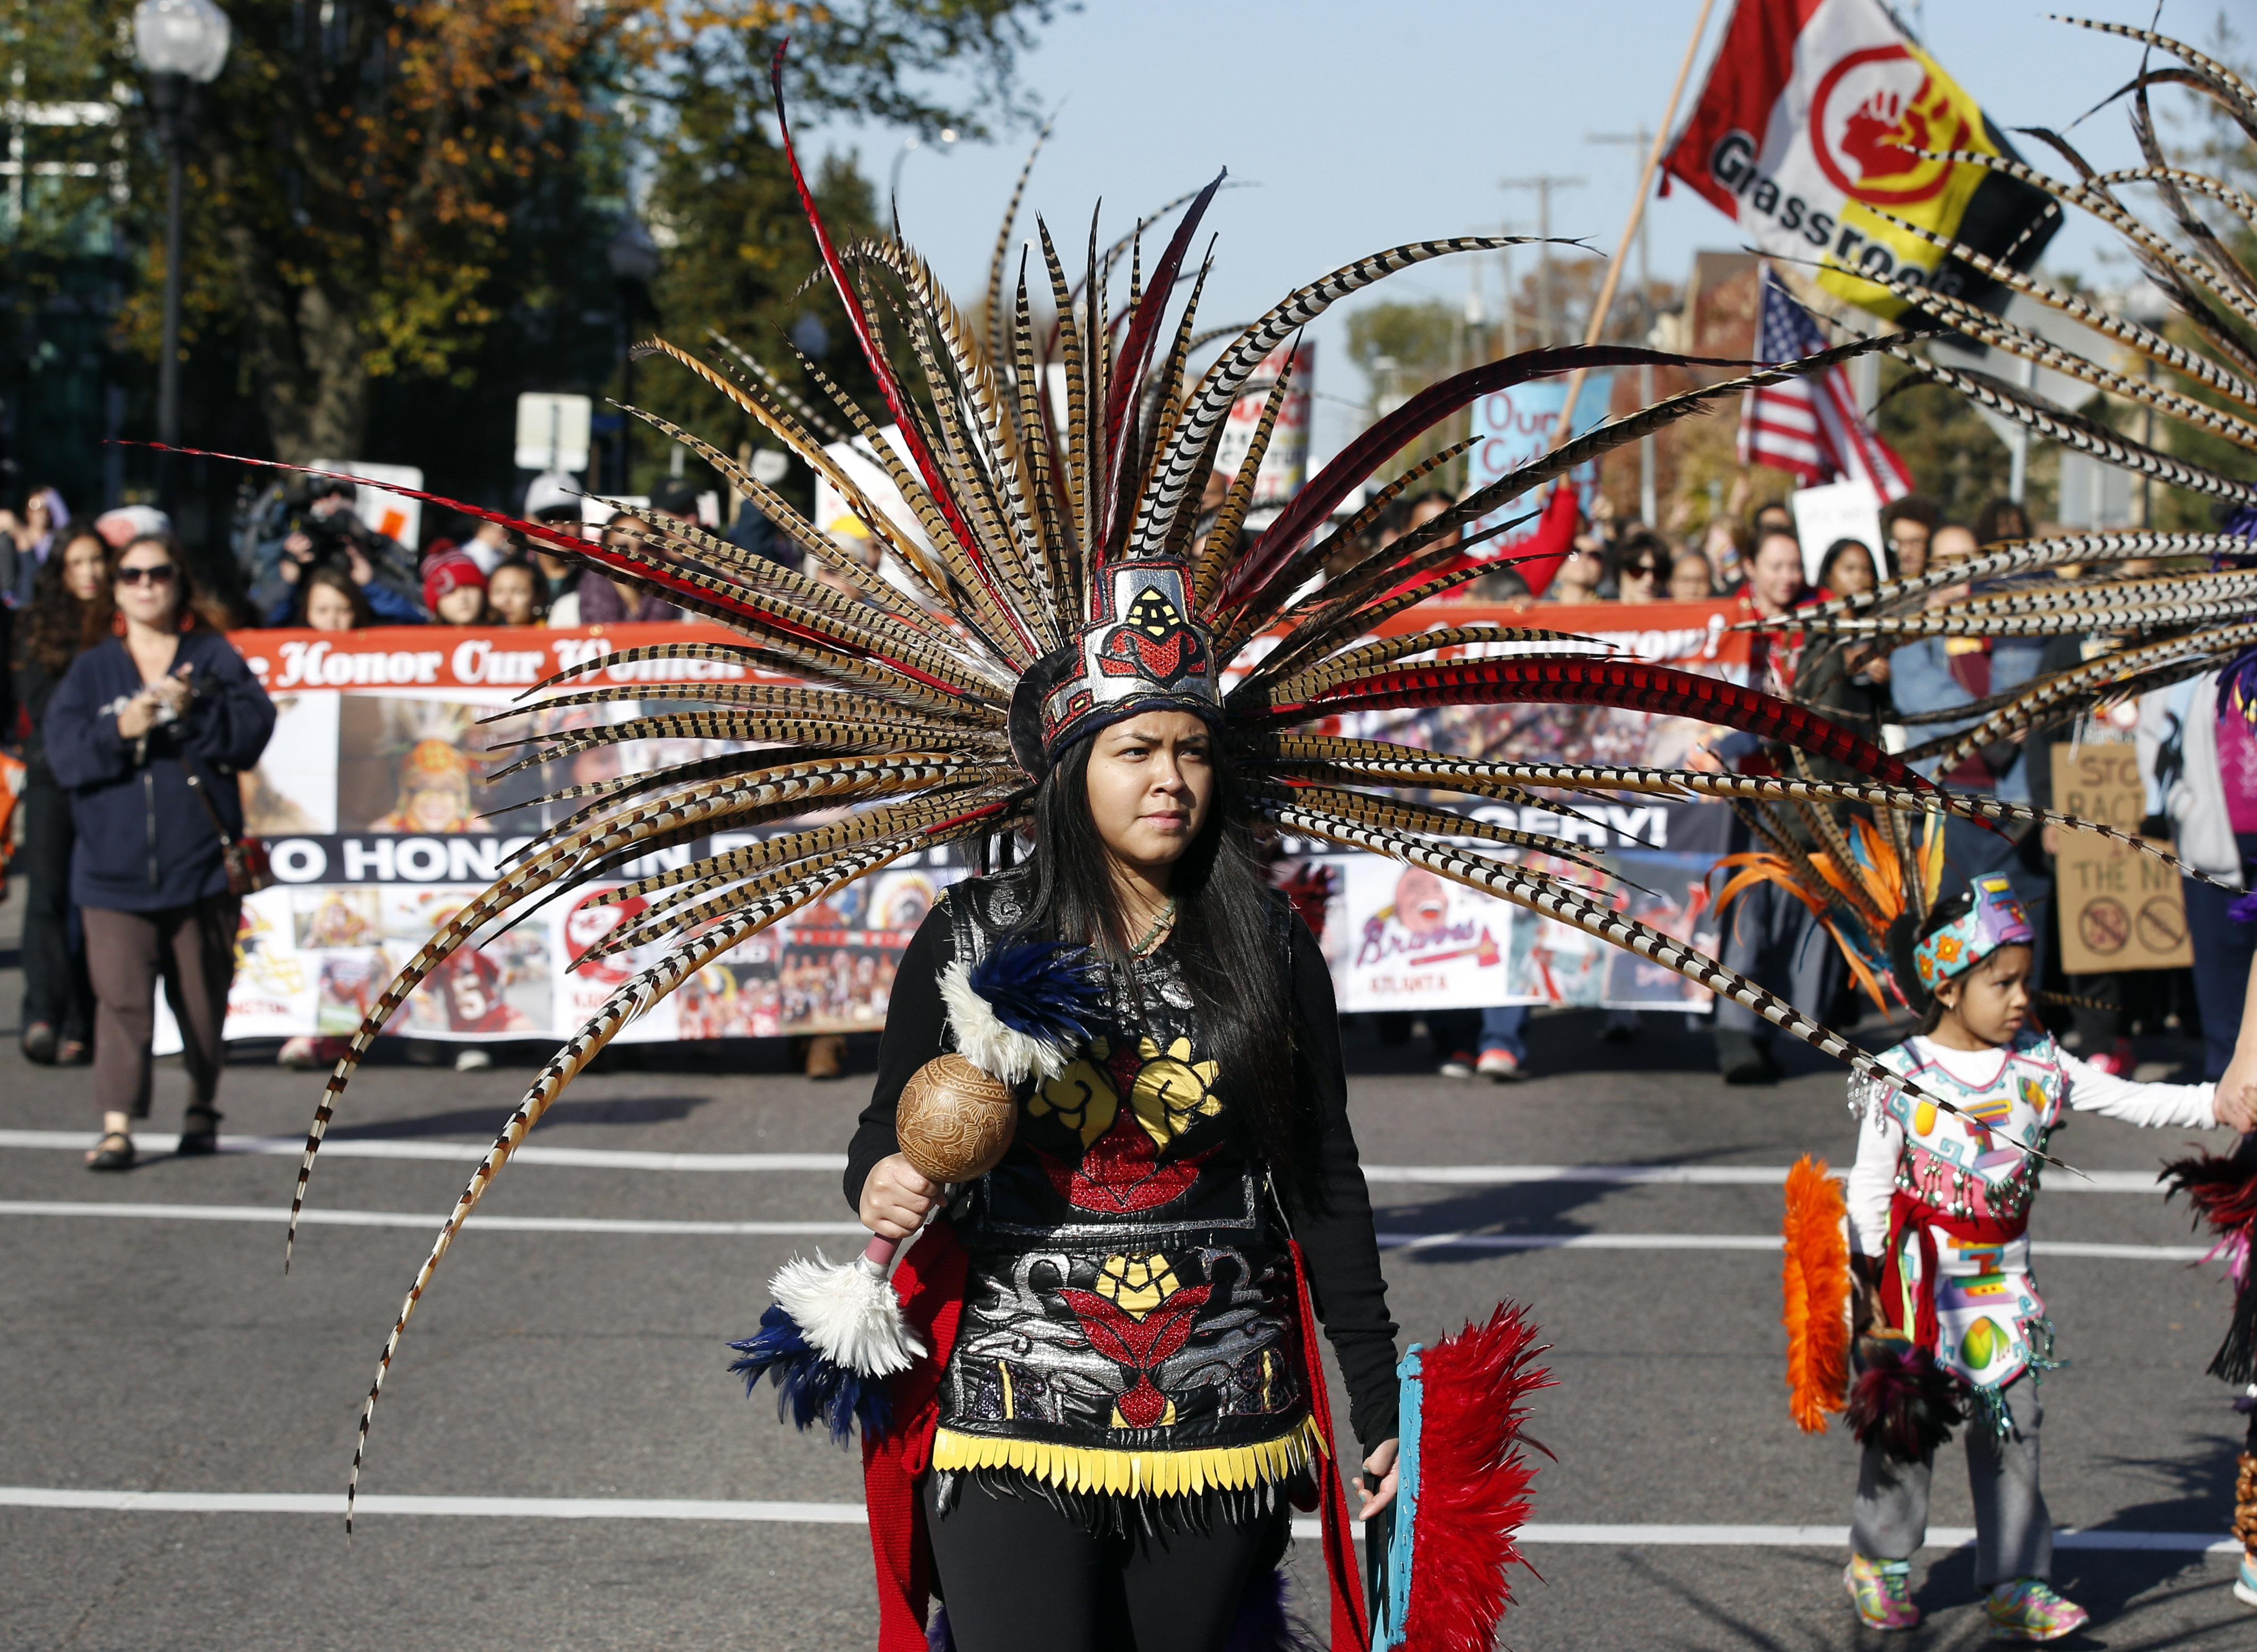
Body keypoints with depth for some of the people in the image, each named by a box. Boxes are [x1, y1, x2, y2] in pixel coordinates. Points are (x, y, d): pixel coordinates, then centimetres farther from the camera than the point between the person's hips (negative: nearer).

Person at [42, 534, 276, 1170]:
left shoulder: (214, 659, 6)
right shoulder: (92, 670, 9)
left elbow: (253, 729, -6)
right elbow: (65, 752, -3)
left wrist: (194, 711, -21)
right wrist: (121, 729, -19)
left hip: (200, 863, 0)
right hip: (114, 868, 0)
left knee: (202, 1000, 9)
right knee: (121, 999, -11)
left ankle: (202, 1107, 28)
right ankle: (117, 1126, -15)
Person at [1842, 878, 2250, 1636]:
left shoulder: (2039, 1065, 0)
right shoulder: (1901, 1076, -10)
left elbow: (2127, 1100, 1)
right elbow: (1870, 1185, -7)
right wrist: (1871, 1280, -11)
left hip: (2000, 1287, 4)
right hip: (1917, 1285, -4)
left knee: (2012, 1429, 4)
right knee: (1903, 1425, 6)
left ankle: (2015, 1581, 11)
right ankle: (1878, 1564, 24)